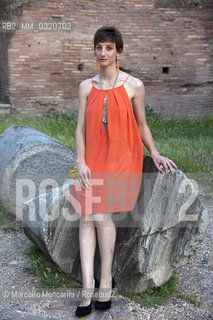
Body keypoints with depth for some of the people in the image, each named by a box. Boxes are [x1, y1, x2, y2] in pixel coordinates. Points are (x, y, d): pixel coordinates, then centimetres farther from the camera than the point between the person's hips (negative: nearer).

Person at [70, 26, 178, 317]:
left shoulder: (134, 85, 1)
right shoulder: (86, 86, 9)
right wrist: (81, 162, -4)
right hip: (93, 160, 4)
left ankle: (105, 282, 2)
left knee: (100, 214, -16)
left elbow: (142, 125, 8)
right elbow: (81, 127, 6)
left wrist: (155, 154, -2)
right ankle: (88, 288, -2)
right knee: (86, 218, -7)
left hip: (121, 159, -3)